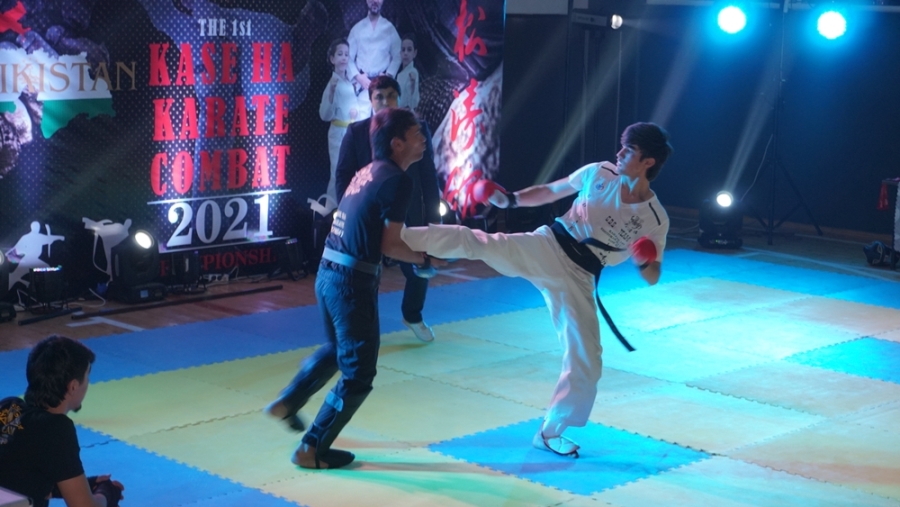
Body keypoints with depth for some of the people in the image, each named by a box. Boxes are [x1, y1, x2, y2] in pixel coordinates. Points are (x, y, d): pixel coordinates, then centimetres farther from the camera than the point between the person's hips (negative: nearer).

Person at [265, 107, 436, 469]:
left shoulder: (368, 172, 12)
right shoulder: (397, 180, -14)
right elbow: (389, 245, -14)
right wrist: (426, 259, 1)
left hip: (328, 275, 9)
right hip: (353, 282, -9)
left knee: (338, 350, 33)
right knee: (358, 375, 5)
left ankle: (287, 403, 42)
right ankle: (312, 449, 13)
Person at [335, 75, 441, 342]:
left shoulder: (418, 130, -1)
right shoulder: (356, 132, -4)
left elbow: (429, 176, 1)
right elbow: (344, 177, -2)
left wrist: (433, 217, -1)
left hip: (409, 217, 2)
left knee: (419, 270, 10)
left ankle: (412, 317, 38)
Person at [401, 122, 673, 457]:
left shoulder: (656, 219, -6)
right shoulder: (598, 173, -1)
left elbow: (652, 277, 1)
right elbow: (550, 192, 13)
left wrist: (645, 262, -23)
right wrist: (510, 199, -1)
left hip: (577, 278, 0)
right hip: (547, 247, 0)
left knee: (586, 361, -1)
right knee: (476, 242, -22)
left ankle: (550, 432, 20)